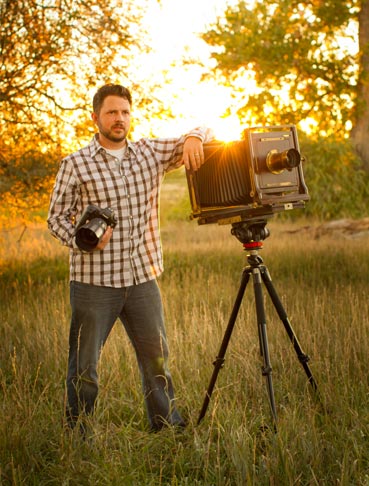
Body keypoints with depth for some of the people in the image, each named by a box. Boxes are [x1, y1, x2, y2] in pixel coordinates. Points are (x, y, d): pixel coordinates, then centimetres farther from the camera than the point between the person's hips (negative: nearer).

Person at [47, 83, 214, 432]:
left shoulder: (150, 153, 8)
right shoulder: (75, 165, -3)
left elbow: (203, 135, 15)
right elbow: (56, 217, 0)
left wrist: (194, 138, -10)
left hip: (142, 277, 4)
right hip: (94, 281, -4)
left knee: (156, 358, 12)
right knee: (84, 366, 2)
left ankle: (169, 429, 25)